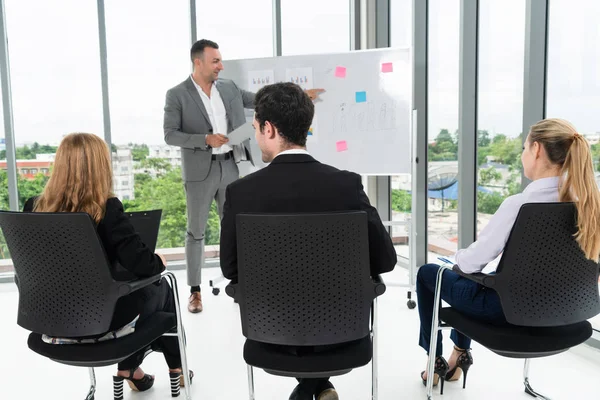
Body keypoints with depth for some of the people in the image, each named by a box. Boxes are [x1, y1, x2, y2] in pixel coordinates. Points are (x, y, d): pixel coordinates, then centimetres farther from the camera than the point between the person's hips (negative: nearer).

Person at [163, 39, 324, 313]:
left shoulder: (229, 87, 8)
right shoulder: (177, 95, -5)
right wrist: (206, 139, -20)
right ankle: (195, 291, 17)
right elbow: (170, 135, -8)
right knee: (196, 232, 5)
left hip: (230, 167, 4)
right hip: (200, 171, -4)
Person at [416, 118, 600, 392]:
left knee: (427, 273, 16)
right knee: (467, 277, 32)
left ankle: (436, 361, 28)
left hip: (507, 306, -7)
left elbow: (473, 261, -23)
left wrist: (458, 258, 0)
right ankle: (460, 354, 41)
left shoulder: (519, 205, -29)